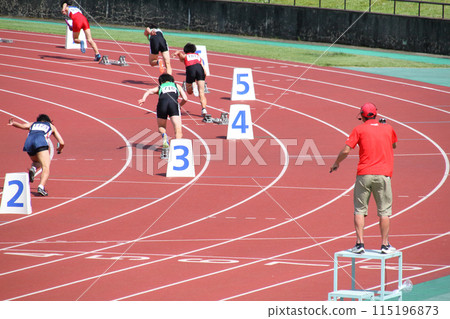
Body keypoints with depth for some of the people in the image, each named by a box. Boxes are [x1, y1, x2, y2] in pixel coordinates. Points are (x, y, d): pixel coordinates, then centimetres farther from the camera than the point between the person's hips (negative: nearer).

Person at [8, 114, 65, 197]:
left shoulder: (33, 124, 35)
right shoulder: (51, 126, 33)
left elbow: (23, 125, 12)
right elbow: (61, 143, 29)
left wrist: (13, 124, 1)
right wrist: (59, 149, 48)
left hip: (28, 142, 3)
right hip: (41, 141, -3)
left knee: (36, 162, 30)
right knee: (46, 168, -11)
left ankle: (33, 169, -4)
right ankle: (41, 187, -37)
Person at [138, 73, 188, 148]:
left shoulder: (159, 87, 32)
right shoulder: (176, 86, 34)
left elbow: (150, 91, 11)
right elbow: (185, 99, 23)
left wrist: (143, 99, -5)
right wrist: (179, 105, 42)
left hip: (162, 103, 1)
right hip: (173, 102, -1)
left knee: (161, 127, 22)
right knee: (178, 131, -5)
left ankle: (164, 135, -12)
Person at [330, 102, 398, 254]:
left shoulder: (359, 129, 0)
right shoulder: (388, 129, 7)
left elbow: (346, 151, -5)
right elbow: (394, 145, 27)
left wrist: (336, 163, 12)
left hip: (364, 174, -1)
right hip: (383, 174, 1)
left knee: (359, 209, 7)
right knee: (384, 211, 7)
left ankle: (360, 243, -1)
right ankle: (385, 245, 5)